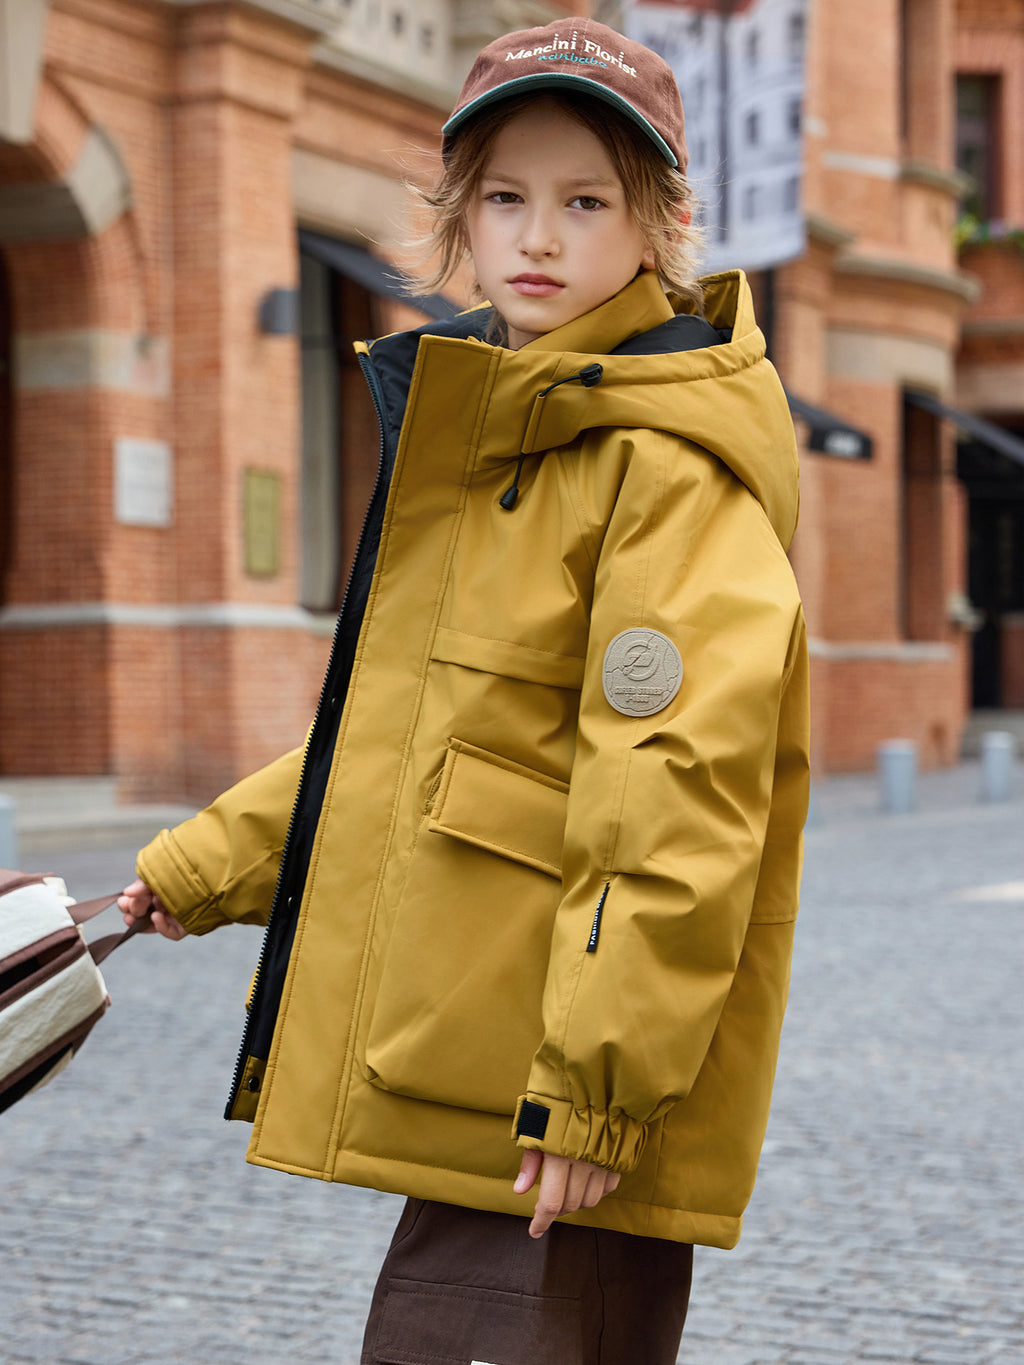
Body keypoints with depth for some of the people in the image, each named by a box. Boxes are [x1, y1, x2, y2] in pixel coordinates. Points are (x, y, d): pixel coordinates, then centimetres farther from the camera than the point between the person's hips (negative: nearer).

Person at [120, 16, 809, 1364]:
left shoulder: (670, 468, -13)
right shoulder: (480, 428, 16)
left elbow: (675, 804, -20)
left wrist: (602, 1083, -21)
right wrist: (219, 859, 24)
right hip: (461, 1073, 8)